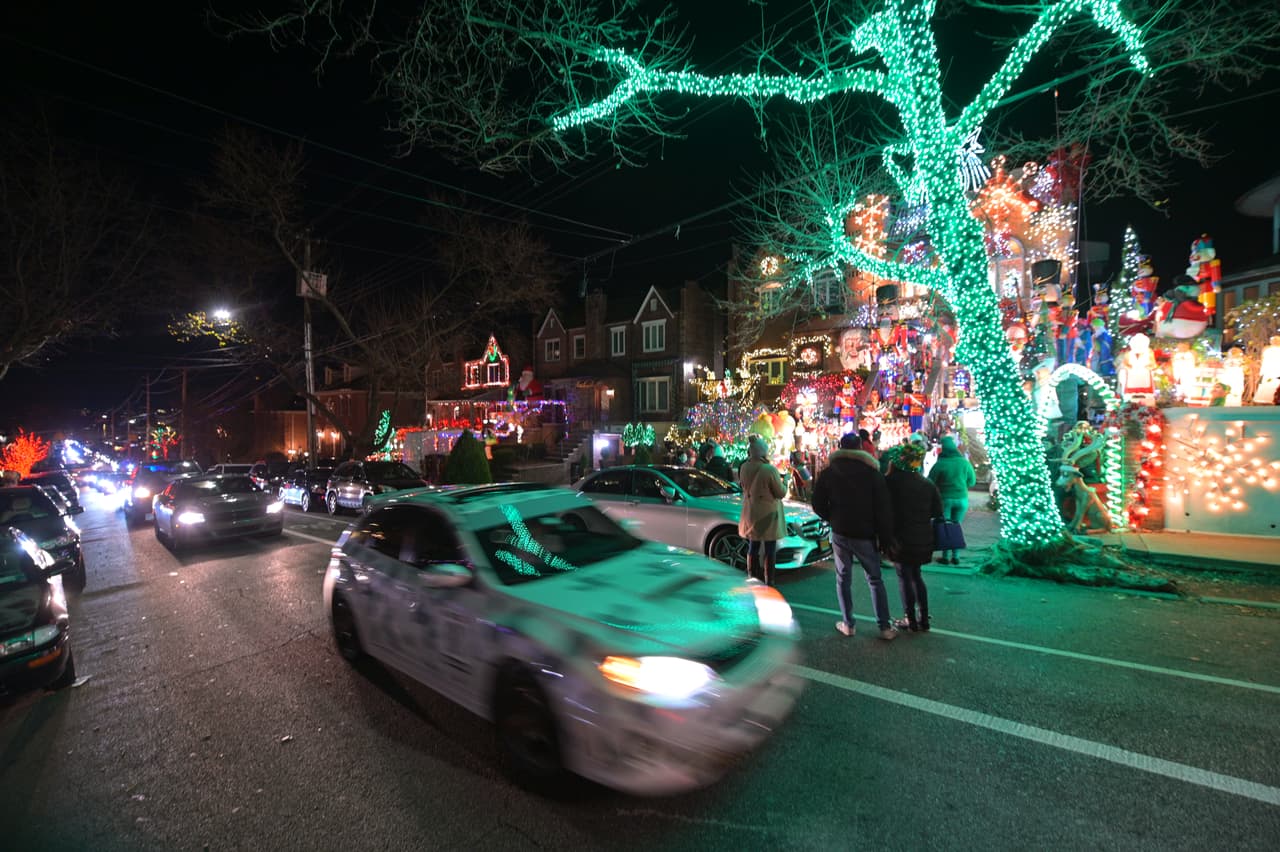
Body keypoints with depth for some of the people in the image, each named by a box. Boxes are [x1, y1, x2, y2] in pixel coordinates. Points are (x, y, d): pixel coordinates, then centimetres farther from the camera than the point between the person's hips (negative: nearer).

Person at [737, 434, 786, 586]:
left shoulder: (744, 468, -7)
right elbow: (781, 493, -14)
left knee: (753, 547, 18)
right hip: (768, 514, -5)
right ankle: (768, 582, 14)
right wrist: (783, 482, 3)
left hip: (750, 513, 5)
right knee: (769, 550, 8)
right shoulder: (770, 470, -23)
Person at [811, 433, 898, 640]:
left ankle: (847, 624, 15)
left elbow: (818, 505, 0)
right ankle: (885, 627, 12)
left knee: (843, 579, 12)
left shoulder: (828, 473, -2)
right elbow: (884, 509, -8)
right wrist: (885, 538, -1)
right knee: (875, 580, 10)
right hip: (865, 535, -1)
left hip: (840, 533, 1)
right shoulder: (872, 473, -8)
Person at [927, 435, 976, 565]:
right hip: (962, 498, 3)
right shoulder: (964, 462, -3)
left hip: (945, 498, -2)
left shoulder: (940, 463, -13)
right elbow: (972, 481, 6)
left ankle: (946, 557, 7)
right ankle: (955, 556, 13)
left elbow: (930, 482, -6)